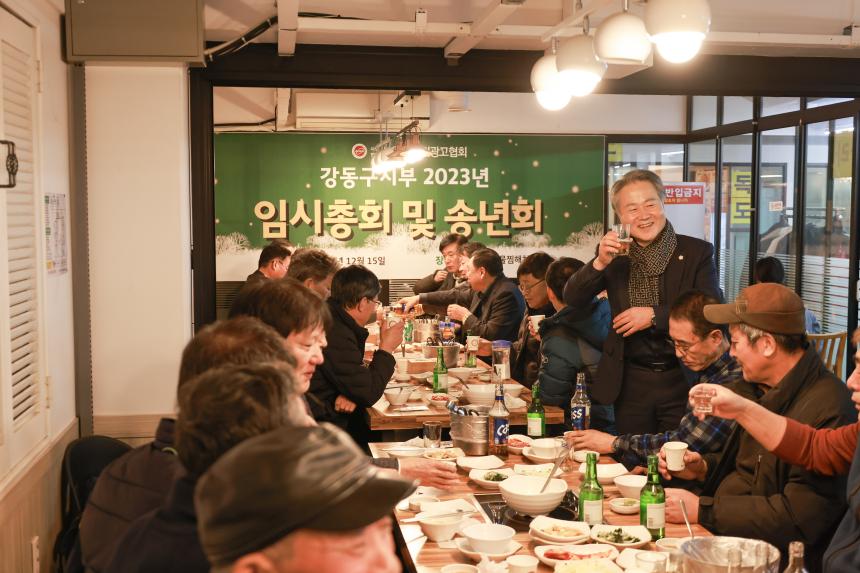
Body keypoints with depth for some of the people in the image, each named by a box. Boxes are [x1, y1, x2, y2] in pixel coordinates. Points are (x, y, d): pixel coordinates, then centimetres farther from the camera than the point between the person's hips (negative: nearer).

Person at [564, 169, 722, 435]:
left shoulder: (697, 252, -3)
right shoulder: (615, 254, 4)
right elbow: (572, 300, -2)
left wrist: (654, 315, -18)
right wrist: (599, 263, -18)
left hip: (683, 380, -2)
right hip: (631, 384, 2)